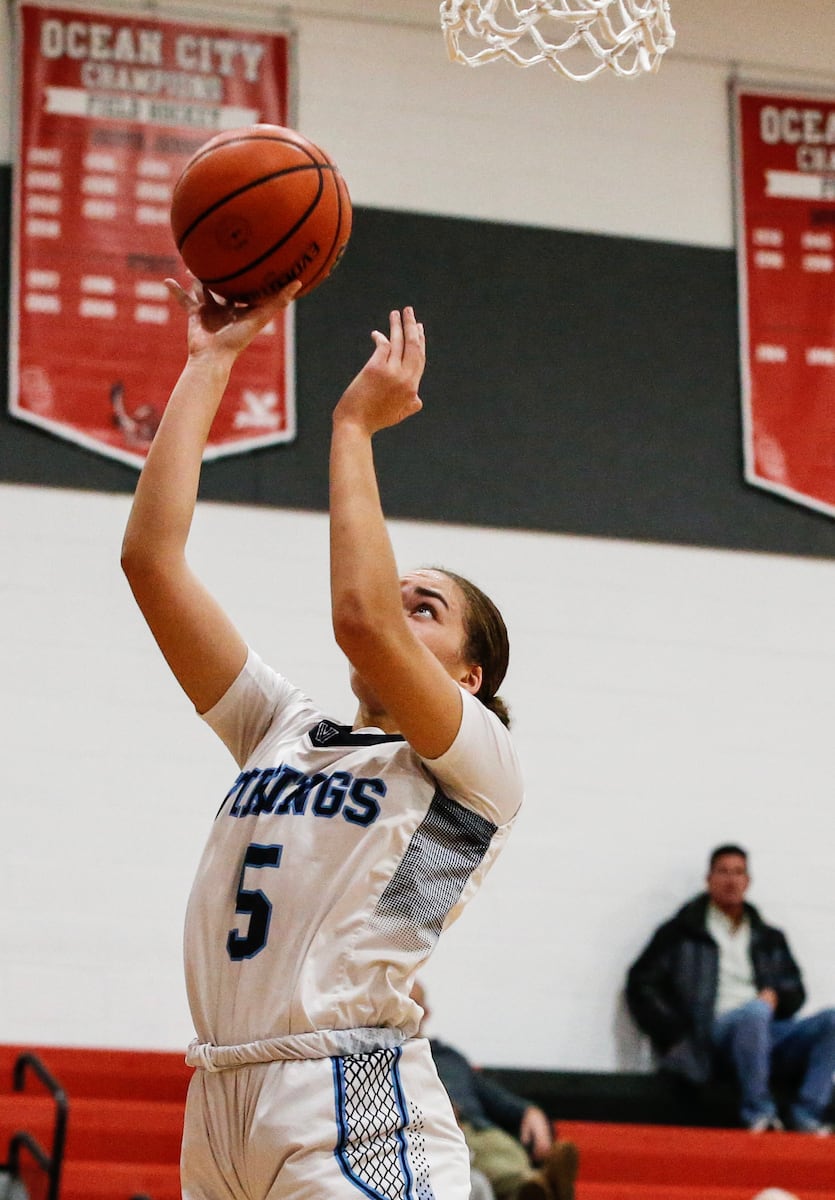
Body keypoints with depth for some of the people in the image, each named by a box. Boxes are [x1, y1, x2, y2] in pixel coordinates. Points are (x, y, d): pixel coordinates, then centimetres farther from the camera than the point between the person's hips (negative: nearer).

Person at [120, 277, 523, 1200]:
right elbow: (151, 558, 13)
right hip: (219, 1110, 6)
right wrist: (208, 364, 12)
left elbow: (361, 617, -15)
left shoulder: (479, 766, 3)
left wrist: (354, 424, -5)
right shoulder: (284, 732, 20)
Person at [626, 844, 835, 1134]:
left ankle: (806, 1115, -29)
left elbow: (795, 990, 22)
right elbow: (641, 985, 8)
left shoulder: (769, 939, 26)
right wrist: (674, 1037, -5)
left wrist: (776, 996, -3)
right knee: (755, 1011, -38)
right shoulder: (683, 932, 13)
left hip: (768, 1036, 4)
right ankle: (759, 1114, -32)